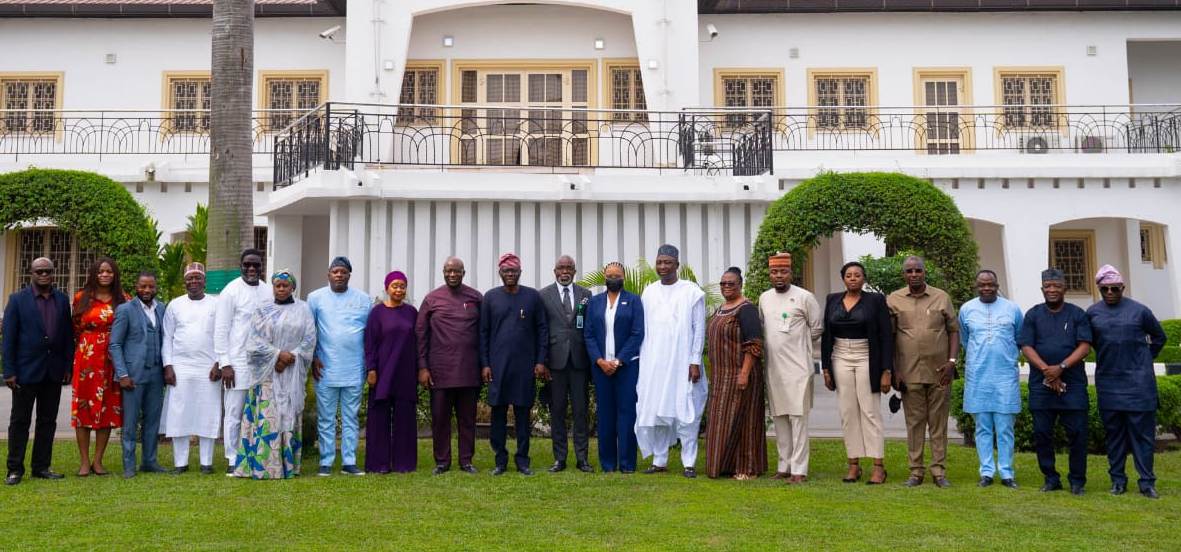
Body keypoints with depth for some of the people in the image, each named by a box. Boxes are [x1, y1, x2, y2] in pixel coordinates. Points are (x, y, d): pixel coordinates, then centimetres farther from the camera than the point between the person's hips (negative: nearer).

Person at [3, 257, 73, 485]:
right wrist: (9, 372, -10)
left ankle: (41, 467, 16)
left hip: (54, 371, 3)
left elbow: (68, 335, 9)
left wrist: (68, 366, 3)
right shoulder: (17, 300, -2)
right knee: (20, 421, 4)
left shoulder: (62, 300, 7)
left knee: (48, 421, 8)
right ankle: (15, 469, 10)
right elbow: (8, 338, -5)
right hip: (26, 370, -3)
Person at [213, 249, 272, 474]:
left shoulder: (269, 291, 9)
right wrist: (224, 363, -10)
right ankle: (233, 460, 9)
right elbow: (220, 330, -5)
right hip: (238, 363, -4)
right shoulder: (231, 291, -4)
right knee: (233, 414, 1)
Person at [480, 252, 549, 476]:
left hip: (524, 365, 0)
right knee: (498, 412, 3)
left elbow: (542, 330, 5)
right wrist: (484, 364, 0)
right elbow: (483, 332, 5)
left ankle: (522, 460, 12)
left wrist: (540, 361, -1)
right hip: (497, 365, 0)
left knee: (523, 412, 5)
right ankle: (500, 460, 13)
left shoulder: (533, 296, 4)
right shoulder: (490, 297, 5)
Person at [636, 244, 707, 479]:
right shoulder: (648, 292, 9)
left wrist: (695, 362, -8)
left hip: (682, 362, -4)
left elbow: (699, 329, -2)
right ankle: (659, 460, 14)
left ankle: (689, 462, 4)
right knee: (655, 410, 5)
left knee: (685, 411, -2)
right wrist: (642, 361, 6)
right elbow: (643, 329, 11)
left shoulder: (692, 292, -1)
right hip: (653, 363, 4)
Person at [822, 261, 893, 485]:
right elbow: (826, 336, 10)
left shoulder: (875, 300, -2)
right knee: (847, 413, 4)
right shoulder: (832, 300, 8)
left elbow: (886, 337, -4)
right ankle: (854, 465, 10)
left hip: (867, 360, -3)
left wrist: (886, 371, -9)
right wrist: (826, 368, 6)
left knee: (870, 412, -4)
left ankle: (879, 466, 1)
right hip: (841, 360, 3)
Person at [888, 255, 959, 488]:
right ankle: (916, 471, 11)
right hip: (909, 373, 0)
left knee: (938, 423, 5)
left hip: (939, 372, 0)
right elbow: (888, 337, 6)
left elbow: (954, 330, 8)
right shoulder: (893, 300, 4)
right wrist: (893, 370, 2)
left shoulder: (941, 297, 6)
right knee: (914, 422, 4)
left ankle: (939, 471, 11)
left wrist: (952, 360, -4)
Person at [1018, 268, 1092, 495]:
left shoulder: (1078, 314, 6)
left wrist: (1061, 367, -15)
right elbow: (1026, 347, 1)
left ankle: (1077, 480, 11)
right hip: (1041, 383, 1)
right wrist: (1046, 370, -12)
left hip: (1073, 383, -1)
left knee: (1077, 433, -1)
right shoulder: (1033, 315, 9)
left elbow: (1085, 346, -3)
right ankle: (1051, 478, 16)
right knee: (1042, 433, 4)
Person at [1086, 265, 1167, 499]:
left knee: (1142, 432, 0)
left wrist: (1144, 359, 8)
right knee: (1114, 433, 7)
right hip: (1108, 382, 2)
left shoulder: (1139, 310, 0)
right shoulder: (1093, 313, 5)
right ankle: (1118, 479, 16)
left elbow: (1158, 337, 12)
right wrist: (1107, 359, 10)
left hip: (1139, 381, -2)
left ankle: (1147, 482, 5)